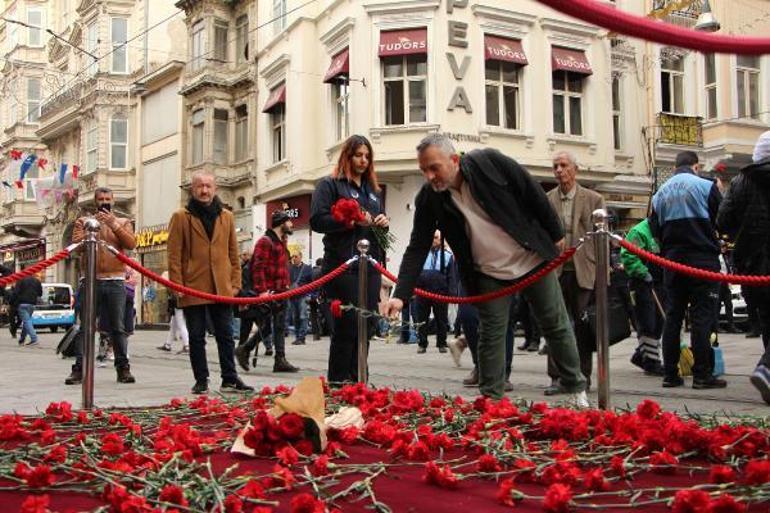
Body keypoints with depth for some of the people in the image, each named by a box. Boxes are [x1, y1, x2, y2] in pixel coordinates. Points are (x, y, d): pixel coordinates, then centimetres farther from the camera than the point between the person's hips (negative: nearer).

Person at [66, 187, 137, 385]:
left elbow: (131, 244, -5)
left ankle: (123, 368, 6)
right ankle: (79, 368, -2)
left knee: (118, 328, 1)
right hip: (91, 280, 0)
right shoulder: (83, 221, 13)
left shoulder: (123, 222, 12)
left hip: (115, 282, 0)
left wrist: (114, 225, -12)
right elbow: (75, 243, -3)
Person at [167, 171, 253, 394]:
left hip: (221, 288, 3)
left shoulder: (227, 217, 11)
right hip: (193, 289, -2)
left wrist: (235, 283, 6)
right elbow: (174, 255, -2)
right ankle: (201, 381, 13)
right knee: (196, 337, 5)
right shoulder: (180, 217, 1)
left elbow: (233, 253, 12)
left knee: (226, 335, 5)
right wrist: (177, 286, -9)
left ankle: (230, 379, 11)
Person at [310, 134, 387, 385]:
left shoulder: (374, 190, 23)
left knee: (366, 327, 5)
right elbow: (317, 220, -8)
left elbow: (380, 221, 29)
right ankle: (338, 382, 1)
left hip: (370, 267, 6)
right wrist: (352, 220, -17)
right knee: (346, 327, -7)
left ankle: (357, 380, 13)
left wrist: (384, 222, 5)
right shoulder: (329, 185, 2)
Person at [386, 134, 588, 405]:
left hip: (534, 258, -1)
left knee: (556, 325, 9)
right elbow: (417, 249, -14)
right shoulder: (428, 199, -15)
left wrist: (555, 234, -2)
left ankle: (577, 389, 25)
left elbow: (534, 194, -10)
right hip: (489, 274, 1)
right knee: (491, 335, -1)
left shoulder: (490, 162, -21)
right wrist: (401, 294, -25)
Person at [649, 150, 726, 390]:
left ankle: (670, 374, 10)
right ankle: (702, 375, -3)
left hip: (672, 260, 5)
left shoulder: (660, 193, 9)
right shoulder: (706, 186, -5)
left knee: (673, 316, 8)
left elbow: (654, 229, 9)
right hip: (702, 259, -5)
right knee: (702, 316, -2)